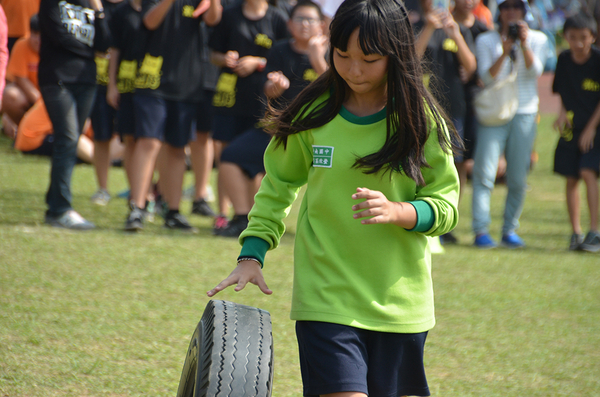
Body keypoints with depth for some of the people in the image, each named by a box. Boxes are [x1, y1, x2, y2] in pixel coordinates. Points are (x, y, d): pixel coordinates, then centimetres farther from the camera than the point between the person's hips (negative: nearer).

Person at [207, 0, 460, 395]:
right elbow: (278, 185, 12)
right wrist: (251, 255, 0)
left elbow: (445, 205, -2)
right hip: (327, 299, -1)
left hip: (400, 301, 1)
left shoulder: (421, 120, -3)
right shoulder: (314, 112, -1)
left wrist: (396, 211, -22)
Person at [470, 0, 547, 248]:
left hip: (524, 113, 2)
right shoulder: (486, 41, 5)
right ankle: (481, 230, -15)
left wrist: (524, 44, -18)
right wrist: (504, 53, -20)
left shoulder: (537, 39, 9)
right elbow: (486, 77, -6)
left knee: (518, 177, 1)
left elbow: (535, 71, -6)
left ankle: (510, 230, 10)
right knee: (484, 173, -13)